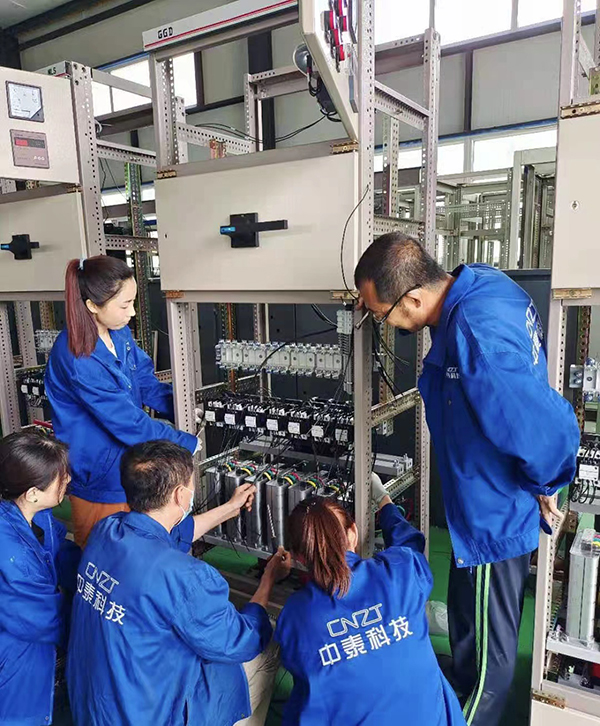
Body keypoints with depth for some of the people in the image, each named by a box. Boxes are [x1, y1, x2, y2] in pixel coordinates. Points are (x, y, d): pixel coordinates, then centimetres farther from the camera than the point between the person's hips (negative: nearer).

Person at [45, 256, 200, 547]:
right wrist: (189, 444, -18)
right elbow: (128, 422, -26)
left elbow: (146, 384, 5)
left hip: (129, 462, 7)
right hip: (100, 474, -7)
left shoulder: (120, 333, -4)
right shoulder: (77, 360, -30)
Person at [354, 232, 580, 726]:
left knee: (485, 652, 16)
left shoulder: (476, 339, -37)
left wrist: (543, 486, -15)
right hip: (501, 506, 10)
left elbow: (550, 433, -35)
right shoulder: (483, 282, -7)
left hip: (493, 517, -10)